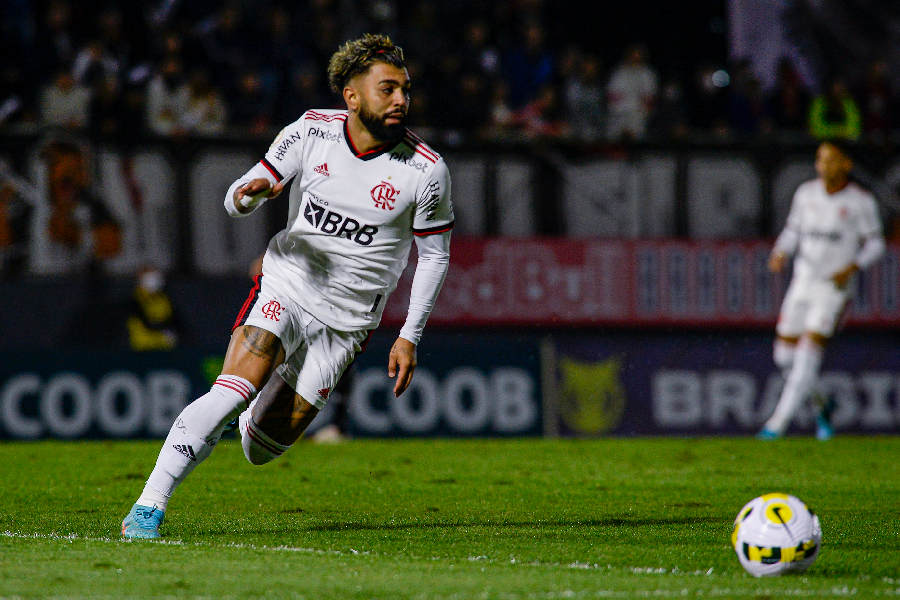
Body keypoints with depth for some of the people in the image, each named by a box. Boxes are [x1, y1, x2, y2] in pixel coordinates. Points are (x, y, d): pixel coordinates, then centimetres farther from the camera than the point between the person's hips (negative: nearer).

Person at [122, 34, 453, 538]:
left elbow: (435, 256, 2)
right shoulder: (310, 132, -7)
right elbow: (235, 201, -1)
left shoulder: (427, 171, -10)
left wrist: (410, 338, -2)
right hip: (286, 289, 0)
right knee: (231, 394, -25)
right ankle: (149, 507, -19)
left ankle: (253, 419, 38)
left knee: (263, 446, -1)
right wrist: (251, 192, -26)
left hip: (347, 321, 0)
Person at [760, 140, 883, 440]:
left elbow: (875, 244, -1)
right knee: (785, 354, 3)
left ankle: (778, 423, -11)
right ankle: (822, 406, 26)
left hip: (833, 287, -5)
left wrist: (851, 268, -17)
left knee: (808, 355, -13)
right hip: (802, 283, 5)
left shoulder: (860, 202, -8)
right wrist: (780, 254, -7)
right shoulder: (806, 193, 3)